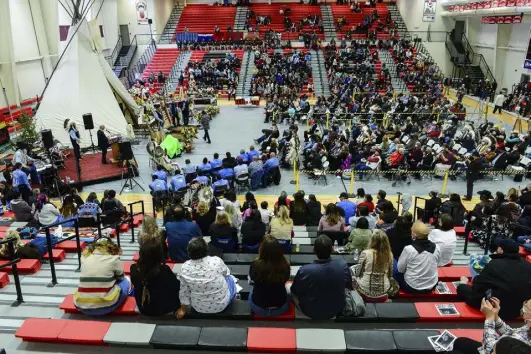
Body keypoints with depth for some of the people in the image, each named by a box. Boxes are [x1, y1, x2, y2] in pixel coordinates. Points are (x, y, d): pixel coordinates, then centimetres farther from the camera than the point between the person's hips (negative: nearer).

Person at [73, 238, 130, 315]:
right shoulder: (113, 258, -3)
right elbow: (120, 278, 15)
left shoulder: (84, 257, 5)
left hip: (81, 306, 4)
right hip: (106, 306, -4)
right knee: (126, 281, 22)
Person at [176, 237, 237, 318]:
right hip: (221, 304, -2)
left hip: (199, 307, 2)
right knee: (230, 278, 26)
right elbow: (226, 273, -3)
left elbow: (184, 291, -9)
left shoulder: (185, 268, -21)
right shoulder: (217, 261, -25)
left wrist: (183, 309, 8)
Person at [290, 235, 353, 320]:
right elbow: (350, 286, -5)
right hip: (337, 310, 3)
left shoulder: (304, 270, -32)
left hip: (311, 312, -3)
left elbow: (294, 291, -12)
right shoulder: (343, 265, -24)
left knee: (288, 287, 20)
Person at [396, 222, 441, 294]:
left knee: (397, 274, 22)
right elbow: (432, 266, 7)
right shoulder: (436, 248, -9)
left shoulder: (408, 249, -22)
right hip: (431, 286, 5)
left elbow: (400, 269, -10)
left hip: (412, 288, -4)